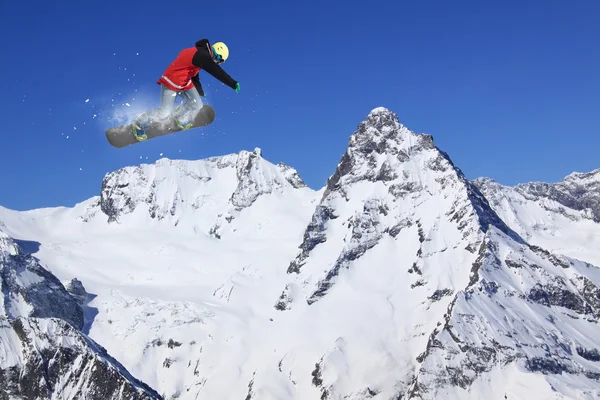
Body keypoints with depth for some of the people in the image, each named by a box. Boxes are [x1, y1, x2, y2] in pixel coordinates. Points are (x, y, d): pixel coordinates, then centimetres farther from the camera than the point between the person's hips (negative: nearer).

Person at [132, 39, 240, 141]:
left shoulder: (200, 54, 7)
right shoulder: (202, 56, -24)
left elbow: (194, 75, 20)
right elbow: (217, 72, -30)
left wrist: (200, 90, 25)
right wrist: (233, 83, -31)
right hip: (171, 82, -9)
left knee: (197, 105, -1)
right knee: (164, 112, -8)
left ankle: (179, 118, 24)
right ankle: (139, 124, 11)